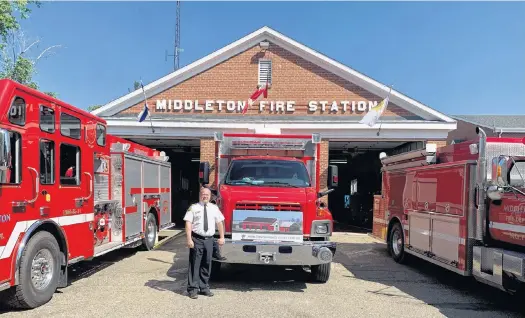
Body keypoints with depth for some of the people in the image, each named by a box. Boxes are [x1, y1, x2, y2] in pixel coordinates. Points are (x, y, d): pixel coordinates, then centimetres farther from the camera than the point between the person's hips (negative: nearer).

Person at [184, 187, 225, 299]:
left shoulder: (214, 208, 11)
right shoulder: (193, 207, -1)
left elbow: (219, 222, 14)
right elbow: (188, 223, -6)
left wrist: (222, 237, 8)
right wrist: (189, 239, -14)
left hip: (209, 239, 4)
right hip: (197, 239, -4)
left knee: (207, 264, 11)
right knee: (195, 264, -2)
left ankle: (204, 287, 23)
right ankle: (193, 289, 6)